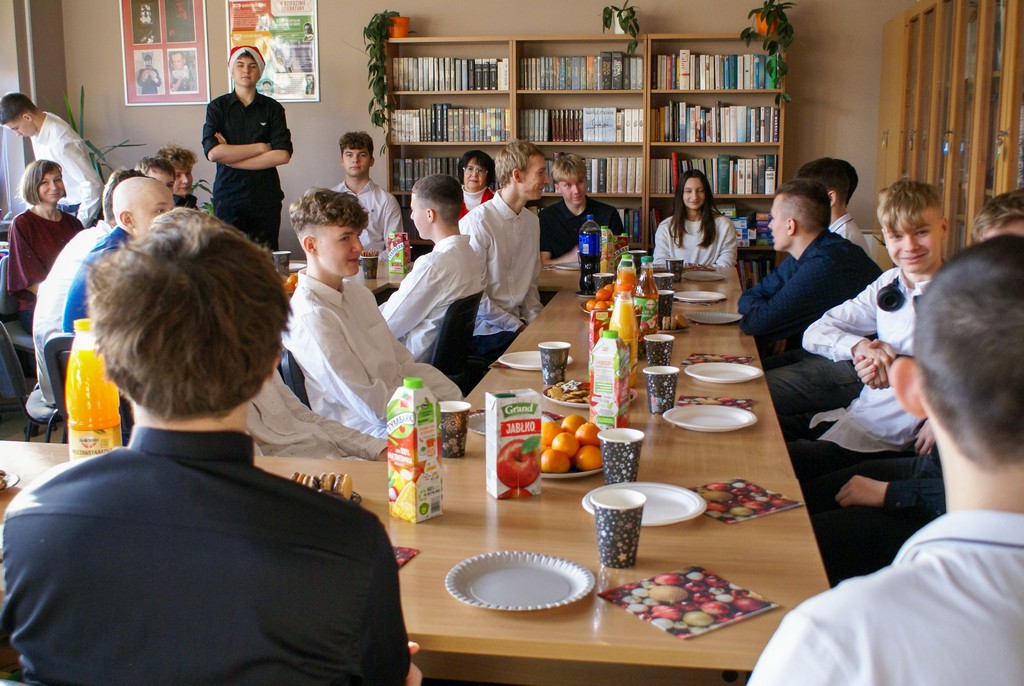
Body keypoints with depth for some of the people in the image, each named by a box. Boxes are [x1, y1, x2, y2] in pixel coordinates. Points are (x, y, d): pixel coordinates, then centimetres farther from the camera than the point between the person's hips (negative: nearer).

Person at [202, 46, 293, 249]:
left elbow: (283, 155, -6)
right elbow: (212, 152, -8)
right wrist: (261, 147, -6)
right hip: (228, 197, -1)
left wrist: (231, 156, -7)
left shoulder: (273, 108, 6)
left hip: (266, 199, 1)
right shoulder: (218, 107, 6)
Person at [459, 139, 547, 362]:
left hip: (520, 326, 7)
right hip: (485, 334, -7)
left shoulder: (532, 221, 12)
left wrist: (535, 321, 2)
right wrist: (517, 326, -11)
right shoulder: (476, 223, -12)